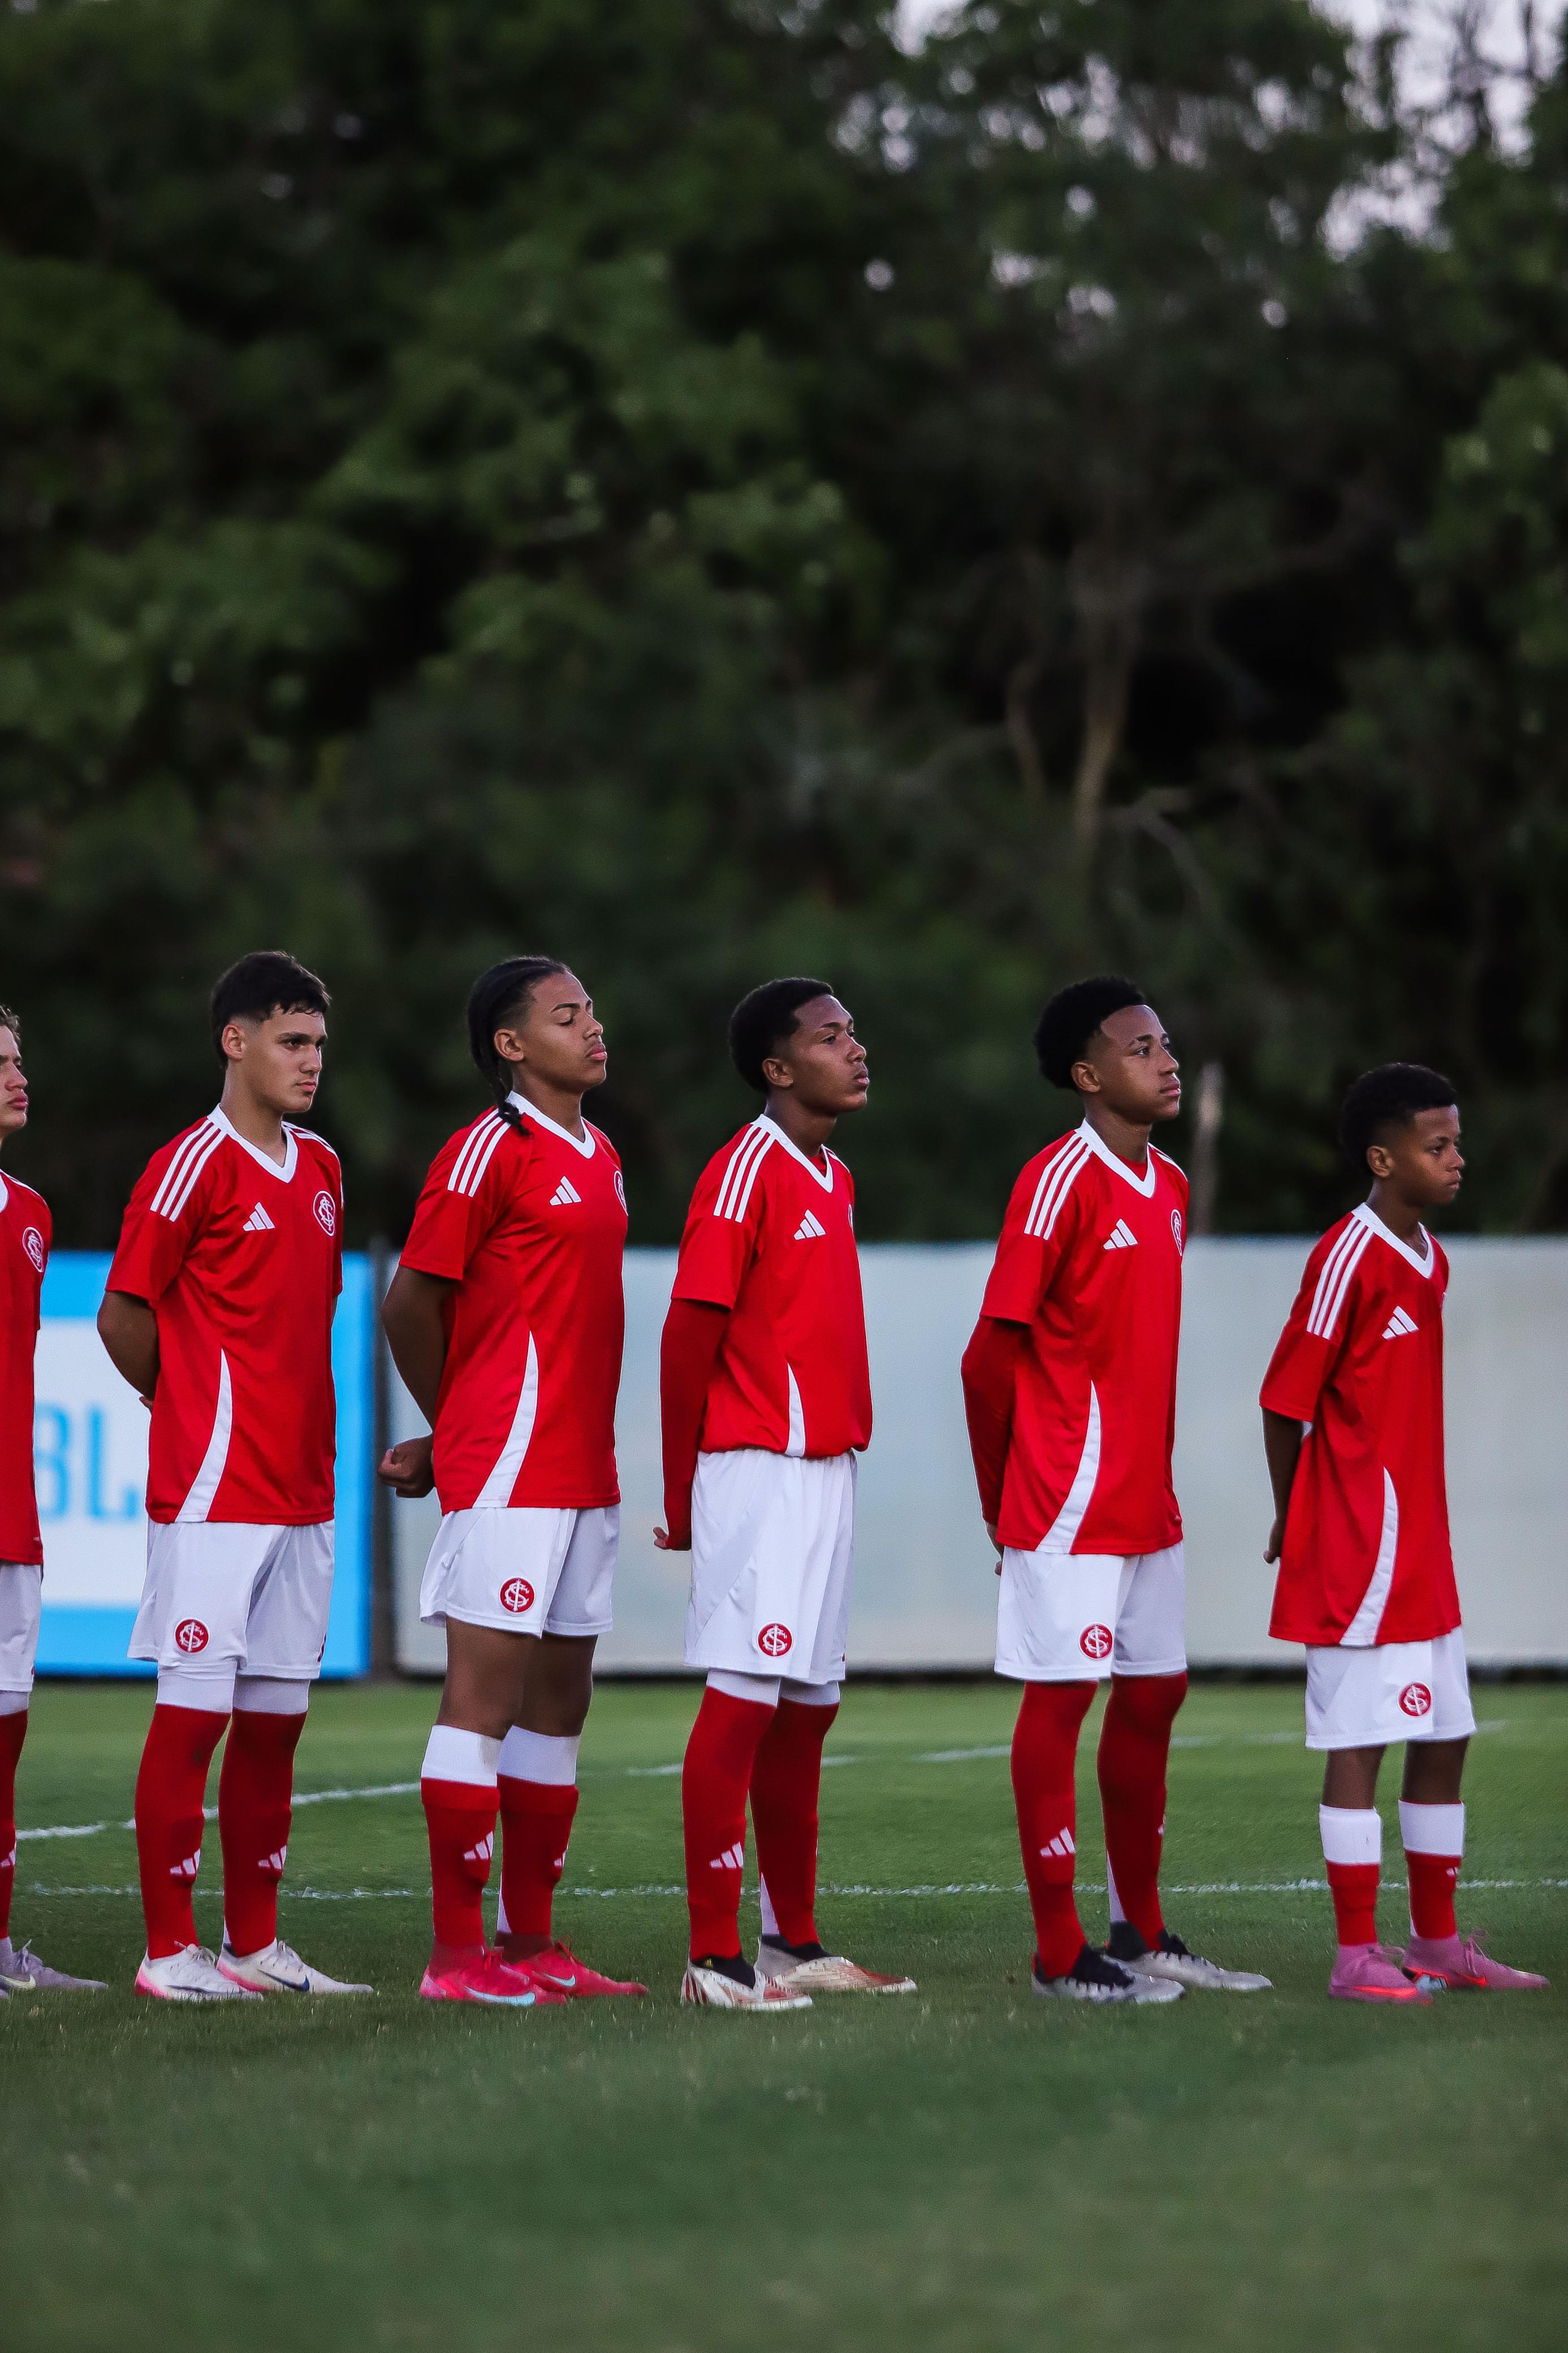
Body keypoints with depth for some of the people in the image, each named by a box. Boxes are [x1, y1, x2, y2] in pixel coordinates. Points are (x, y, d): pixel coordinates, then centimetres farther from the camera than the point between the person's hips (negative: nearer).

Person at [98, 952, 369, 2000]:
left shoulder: (322, 1168, 13)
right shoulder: (194, 1166, -9)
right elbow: (124, 1315, -6)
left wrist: (307, 1429, 15)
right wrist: (193, 1412, 6)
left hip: (303, 1492, 7)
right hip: (213, 1490, -7)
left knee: (275, 1722, 9)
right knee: (192, 1716, -4)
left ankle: (256, 1944, 15)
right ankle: (170, 1949, 1)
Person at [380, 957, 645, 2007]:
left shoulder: (602, 1157, 16)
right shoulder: (490, 1150, -9)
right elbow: (412, 1301, -7)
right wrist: (455, 1430, 7)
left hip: (585, 1472, 8)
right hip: (507, 1474, -8)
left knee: (559, 1700, 9)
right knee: (486, 1693, -7)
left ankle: (531, 1942, 14)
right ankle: (457, 1952, -6)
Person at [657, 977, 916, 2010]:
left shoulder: (835, 1179, 16)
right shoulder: (746, 1172, -11)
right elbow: (689, 1334, -11)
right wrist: (683, 1498, -8)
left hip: (828, 1472, 9)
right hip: (760, 1470, -9)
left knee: (809, 1708, 12)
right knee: (744, 1699, -9)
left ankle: (795, 1944, 19)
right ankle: (716, 1957, -8)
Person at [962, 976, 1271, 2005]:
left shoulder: (1170, 1188, 13)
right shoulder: (1061, 1182, -13)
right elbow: (993, 1354, -12)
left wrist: (1159, 1471, 14)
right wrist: (1005, 1503, -5)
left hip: (1148, 1502, 8)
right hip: (1071, 1499, -8)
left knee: (1153, 1696, 12)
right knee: (1061, 1699, -4)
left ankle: (1144, 1934, 23)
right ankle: (1060, 1954, 0)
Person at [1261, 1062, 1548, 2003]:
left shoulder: (1432, 1262, 12)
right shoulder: (1349, 1256, -15)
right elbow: (1287, 1398, -13)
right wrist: (1296, 1522, -3)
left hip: (1422, 1545, 9)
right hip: (1359, 1549, -9)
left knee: (1445, 1734, 13)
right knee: (1359, 1742, -5)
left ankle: (1439, 1940, 22)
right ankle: (1357, 1954, -1)